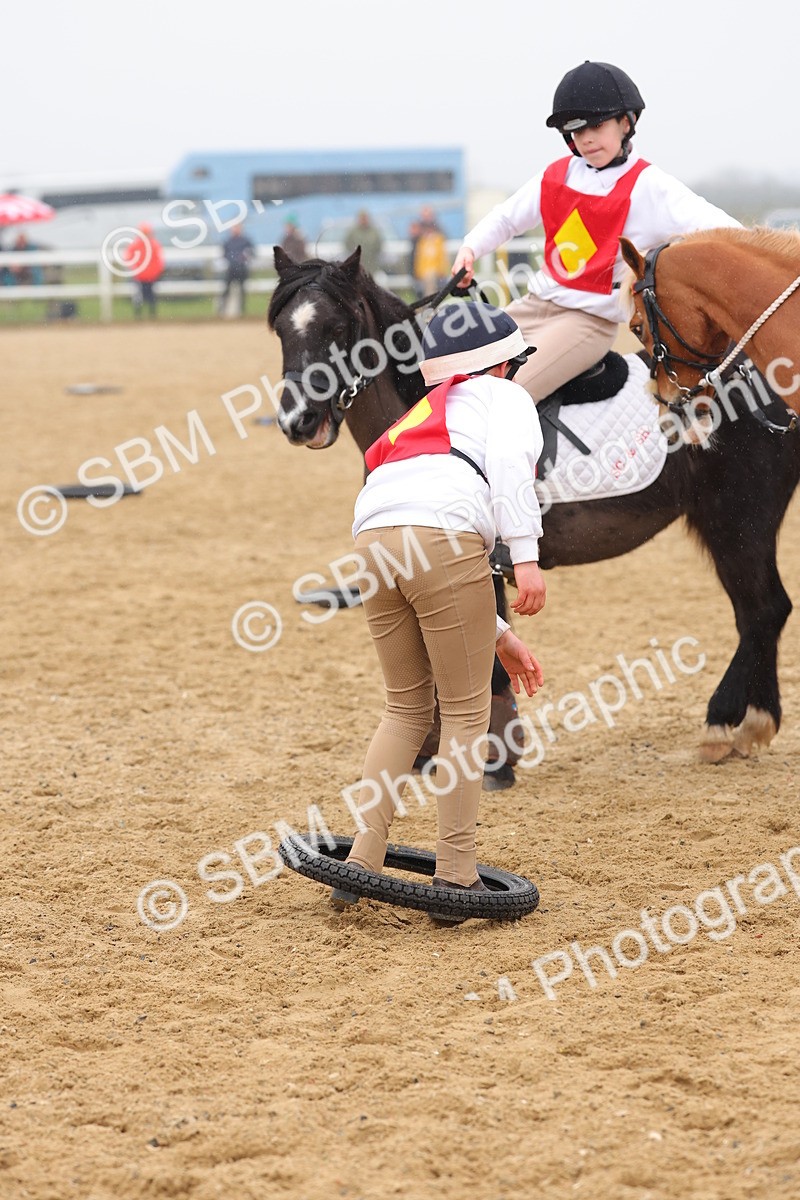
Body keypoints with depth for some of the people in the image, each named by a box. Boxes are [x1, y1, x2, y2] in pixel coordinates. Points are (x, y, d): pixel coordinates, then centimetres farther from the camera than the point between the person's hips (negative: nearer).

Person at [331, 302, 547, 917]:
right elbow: (509, 461, -7)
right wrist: (528, 558, -13)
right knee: (466, 711, 5)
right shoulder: (505, 396, 19)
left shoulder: (424, 415, 38)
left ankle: (360, 864, 13)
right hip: (444, 537, -7)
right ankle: (455, 877, 8)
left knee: (407, 708, 20)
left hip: (374, 542, 7)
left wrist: (498, 635, 37)